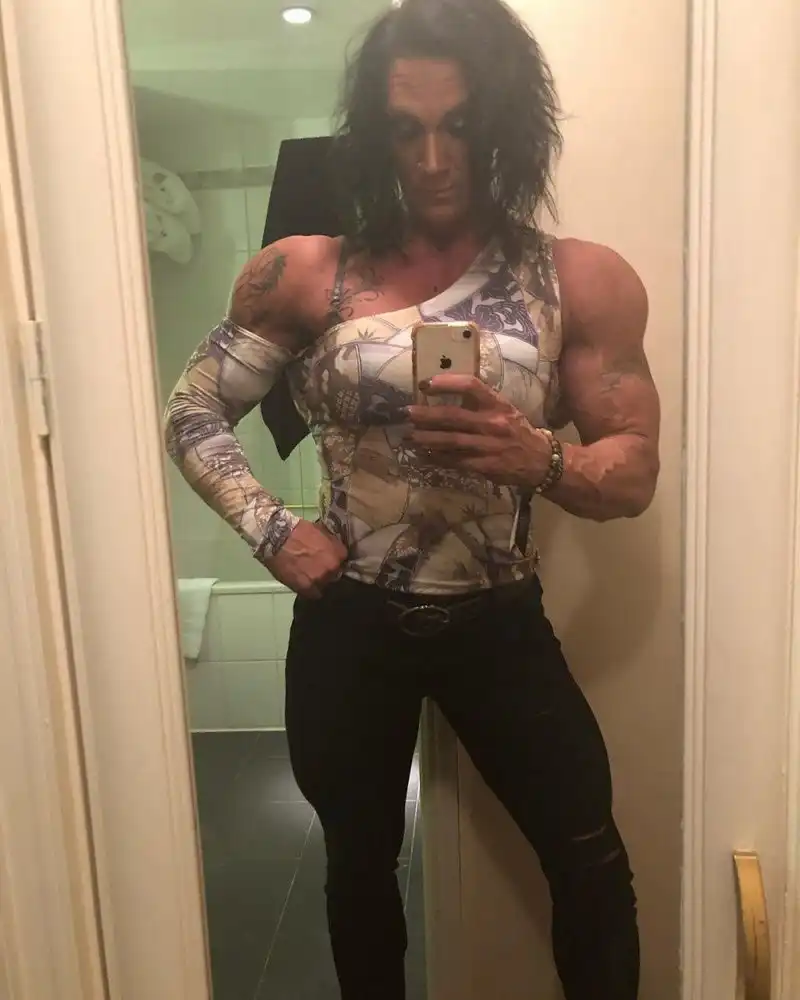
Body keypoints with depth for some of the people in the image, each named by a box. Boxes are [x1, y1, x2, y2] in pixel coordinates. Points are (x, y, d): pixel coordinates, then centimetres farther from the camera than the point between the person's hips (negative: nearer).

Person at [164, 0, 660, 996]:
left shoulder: (582, 282, -5)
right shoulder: (302, 275, -5)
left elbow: (634, 473, -6)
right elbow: (192, 413, 1)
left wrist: (537, 460, -27)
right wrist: (269, 530, -13)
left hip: (499, 620, 0)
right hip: (348, 624, 1)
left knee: (590, 861, 7)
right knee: (360, 860, 20)